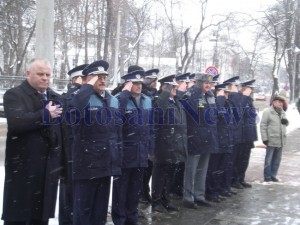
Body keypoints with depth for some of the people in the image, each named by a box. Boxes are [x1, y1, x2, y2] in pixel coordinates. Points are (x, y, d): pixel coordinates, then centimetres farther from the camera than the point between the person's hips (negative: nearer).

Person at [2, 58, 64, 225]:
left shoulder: (56, 98, 16)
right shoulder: (14, 95, -4)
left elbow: (62, 130, 17)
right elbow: (16, 122, -23)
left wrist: (62, 161, 12)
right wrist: (46, 114, -16)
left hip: (49, 168, 5)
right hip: (23, 168, -5)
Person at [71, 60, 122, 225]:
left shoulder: (113, 101, 12)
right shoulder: (82, 98, -8)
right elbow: (74, 109, -34)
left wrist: (118, 159, 14)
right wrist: (88, 86, -22)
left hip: (106, 163, 6)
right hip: (87, 164, -6)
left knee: (101, 207, 16)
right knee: (83, 207, 3)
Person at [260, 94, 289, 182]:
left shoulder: (282, 112, 14)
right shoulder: (267, 112, -7)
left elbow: (286, 124, 25)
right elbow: (263, 126, -10)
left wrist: (286, 121, 0)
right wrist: (264, 138, -15)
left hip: (281, 140, 7)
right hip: (271, 140, -7)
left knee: (277, 159, 12)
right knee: (269, 159, 1)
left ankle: (273, 175, 22)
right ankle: (267, 176, 10)